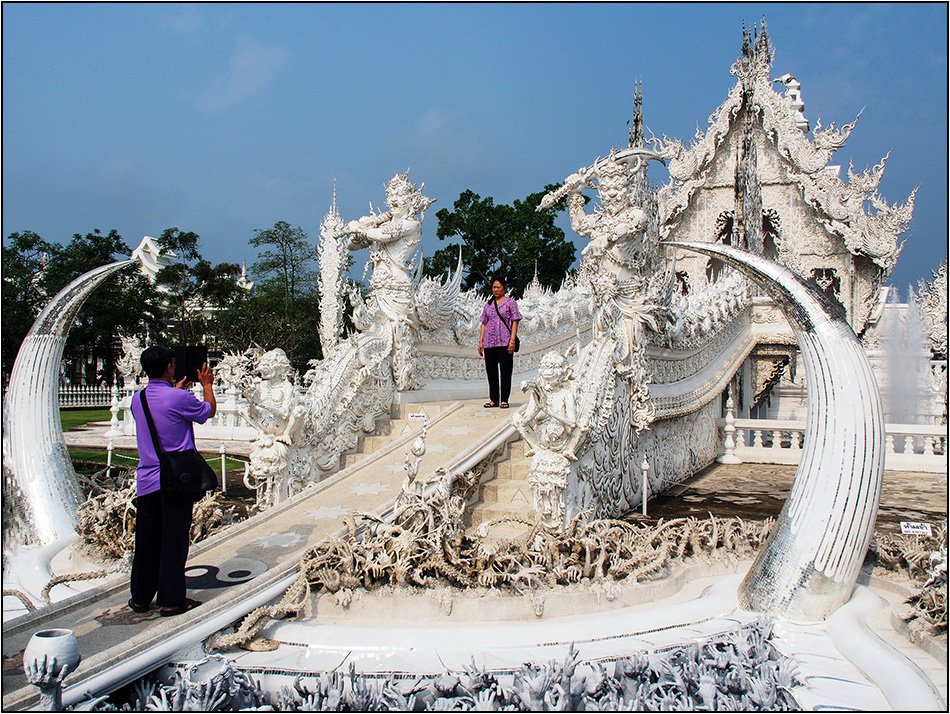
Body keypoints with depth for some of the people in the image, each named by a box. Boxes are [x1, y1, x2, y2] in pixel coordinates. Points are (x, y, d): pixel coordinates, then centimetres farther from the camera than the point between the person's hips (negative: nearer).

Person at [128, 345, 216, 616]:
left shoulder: (137, 399, 5)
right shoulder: (180, 398, -14)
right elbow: (209, 411, 4)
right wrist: (207, 385, 21)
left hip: (146, 482, 6)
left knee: (146, 542, 13)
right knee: (174, 541, 1)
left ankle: (140, 598, 21)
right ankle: (171, 601, 6)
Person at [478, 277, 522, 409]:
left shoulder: (510, 302, 3)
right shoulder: (488, 304, 15)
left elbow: (515, 322, -3)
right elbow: (484, 323, 17)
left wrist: (512, 341, -12)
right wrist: (480, 342, 9)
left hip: (504, 342, -4)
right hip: (489, 342, 4)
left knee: (505, 371, -3)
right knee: (491, 371, 5)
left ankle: (504, 400, 3)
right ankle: (493, 399, 13)